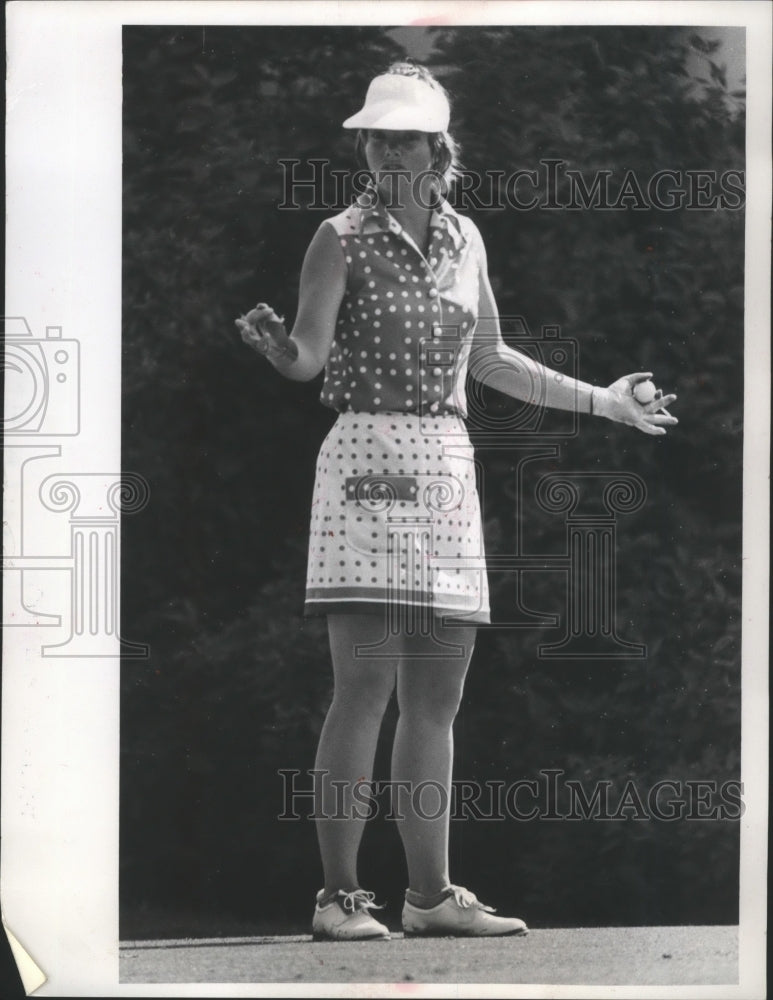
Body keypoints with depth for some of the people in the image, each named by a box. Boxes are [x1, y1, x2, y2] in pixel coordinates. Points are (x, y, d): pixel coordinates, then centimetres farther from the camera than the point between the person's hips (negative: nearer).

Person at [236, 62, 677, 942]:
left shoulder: (463, 237, 15)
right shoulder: (343, 238, -1)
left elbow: (488, 359, 25)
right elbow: (310, 356, -10)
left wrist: (600, 401, 31)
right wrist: (273, 343, -34)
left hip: (447, 471, 5)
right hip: (367, 457, -5)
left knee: (436, 695, 5)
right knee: (364, 684, -12)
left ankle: (430, 894, 11)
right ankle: (339, 896, -7)